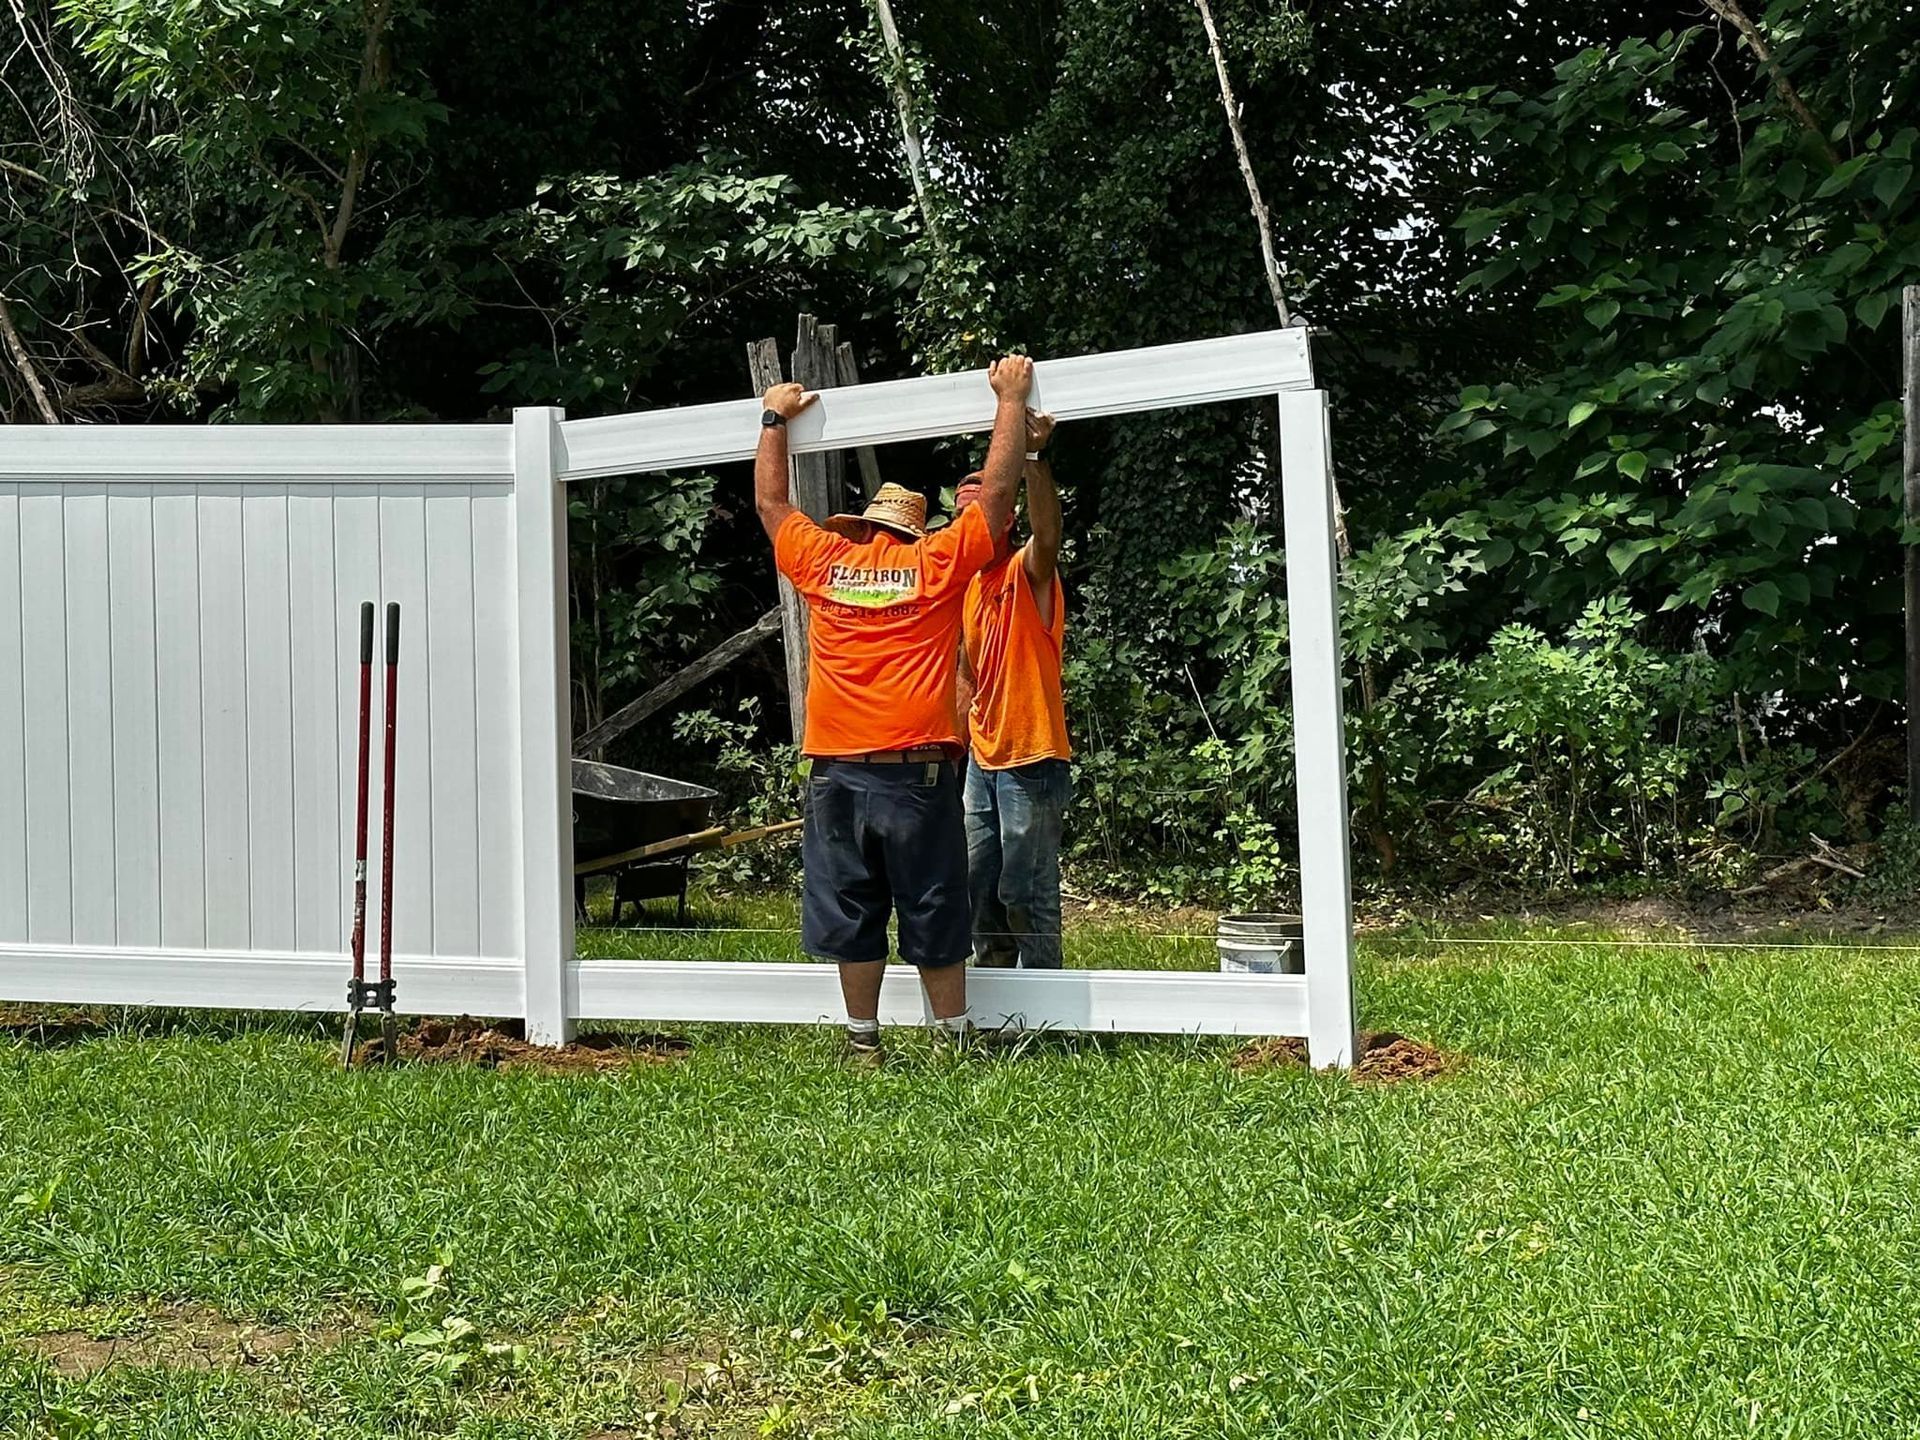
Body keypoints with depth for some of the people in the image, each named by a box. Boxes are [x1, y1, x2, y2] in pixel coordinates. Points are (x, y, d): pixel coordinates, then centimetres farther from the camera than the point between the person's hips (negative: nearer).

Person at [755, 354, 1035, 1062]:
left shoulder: (822, 563, 9)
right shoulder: (938, 564, 3)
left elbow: (770, 501, 24)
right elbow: (997, 488, 8)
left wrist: (775, 419, 35)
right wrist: (1011, 398, 17)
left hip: (837, 774, 2)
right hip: (918, 771, -2)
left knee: (851, 916, 8)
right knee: (934, 918, 4)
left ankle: (864, 1043, 12)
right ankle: (953, 1042, 8)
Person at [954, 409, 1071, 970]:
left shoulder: (1027, 572, -10)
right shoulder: (967, 585, 13)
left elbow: (1047, 534, -34)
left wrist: (1034, 456, -46)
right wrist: (965, 725, 12)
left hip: (1032, 760, -8)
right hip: (983, 758, 8)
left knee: (1025, 892, -6)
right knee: (977, 882, 14)